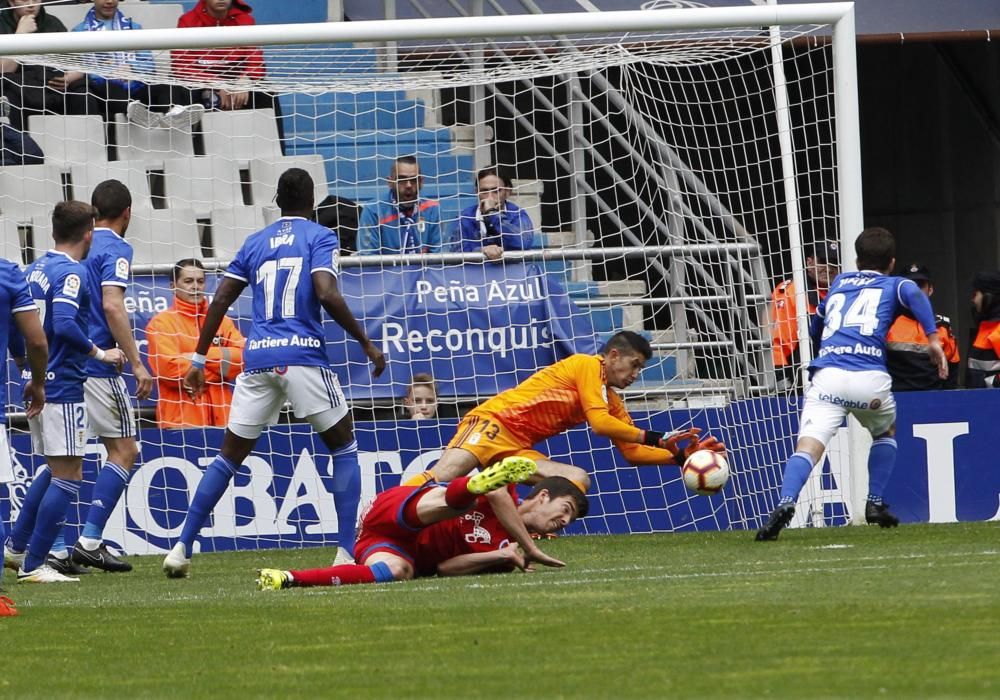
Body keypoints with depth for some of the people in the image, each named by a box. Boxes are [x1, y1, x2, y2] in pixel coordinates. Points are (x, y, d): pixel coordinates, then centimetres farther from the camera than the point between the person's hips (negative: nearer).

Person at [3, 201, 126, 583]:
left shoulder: (37, 268, 12)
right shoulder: (73, 272, -13)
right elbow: (65, 324, -25)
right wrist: (100, 354, -14)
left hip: (37, 386, 9)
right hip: (63, 385, -9)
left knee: (55, 468, 22)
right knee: (68, 475, -4)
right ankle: (33, 565, -5)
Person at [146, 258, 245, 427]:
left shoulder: (222, 321, 14)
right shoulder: (161, 322, 1)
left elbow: (245, 358, 0)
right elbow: (171, 369, -12)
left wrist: (202, 356, -9)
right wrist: (221, 368, -5)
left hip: (221, 418, 4)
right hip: (181, 421, -4)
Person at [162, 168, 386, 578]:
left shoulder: (255, 243, 16)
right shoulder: (319, 237, 3)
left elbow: (220, 301, 12)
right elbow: (327, 294, -12)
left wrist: (199, 359, 16)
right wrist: (366, 343, -6)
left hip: (257, 358, 4)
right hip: (303, 355, -4)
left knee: (230, 455, 12)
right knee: (344, 447, 10)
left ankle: (182, 549, 6)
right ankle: (347, 551, -1)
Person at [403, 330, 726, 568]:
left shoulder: (612, 400, 20)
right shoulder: (588, 366, -6)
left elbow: (632, 451, 19)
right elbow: (600, 423, -16)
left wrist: (679, 455, 7)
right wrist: (656, 438, -11)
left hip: (517, 450, 9)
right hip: (491, 421, -9)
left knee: (577, 480, -7)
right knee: (442, 478, -29)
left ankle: (527, 546, -19)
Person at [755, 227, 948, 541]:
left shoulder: (838, 284, 30)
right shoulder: (893, 285, 19)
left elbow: (815, 329, 41)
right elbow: (913, 293, -5)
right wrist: (933, 337, -11)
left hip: (827, 375, 1)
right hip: (870, 377, -1)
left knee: (808, 447, -15)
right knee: (885, 433, 31)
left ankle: (785, 504, -40)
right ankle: (875, 504, 21)